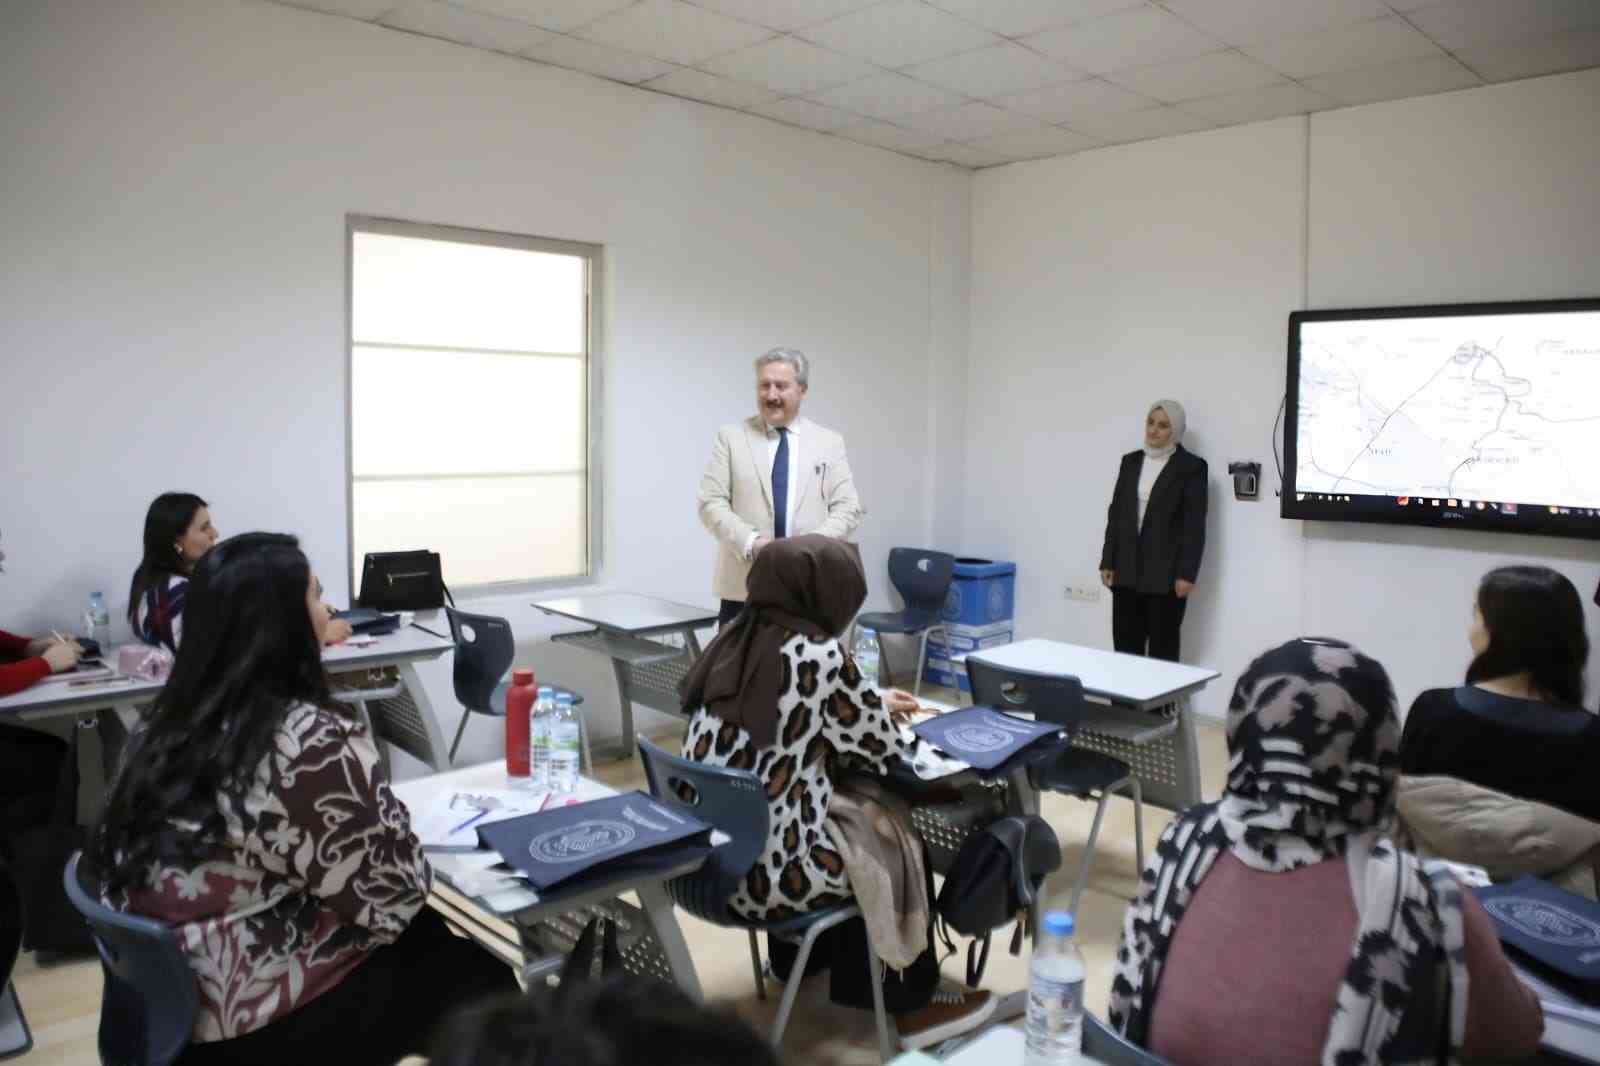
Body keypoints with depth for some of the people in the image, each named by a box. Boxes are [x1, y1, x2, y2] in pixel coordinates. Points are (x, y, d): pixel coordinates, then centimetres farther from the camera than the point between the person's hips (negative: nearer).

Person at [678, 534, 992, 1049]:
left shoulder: (731, 640, 1)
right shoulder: (820, 656, -20)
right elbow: (881, 747, -7)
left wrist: (870, 704, 26)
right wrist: (881, 716, 14)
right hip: (764, 873, -7)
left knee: (855, 812, 28)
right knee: (899, 837, 15)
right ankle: (916, 1003, 33)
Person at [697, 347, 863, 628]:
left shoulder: (829, 442, 10)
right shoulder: (731, 437, 7)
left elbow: (847, 509, 4)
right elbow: (711, 504, 0)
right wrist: (751, 542, -16)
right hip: (745, 585, -1)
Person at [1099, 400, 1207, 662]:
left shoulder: (1191, 467, -4)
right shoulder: (1130, 462, 11)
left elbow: (1194, 525, -8)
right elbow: (1115, 514, 11)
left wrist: (1187, 573, -13)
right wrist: (1107, 562, 6)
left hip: (1166, 574, -4)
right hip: (1127, 570, 5)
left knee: (1162, 649, 2)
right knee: (1125, 646, 5)